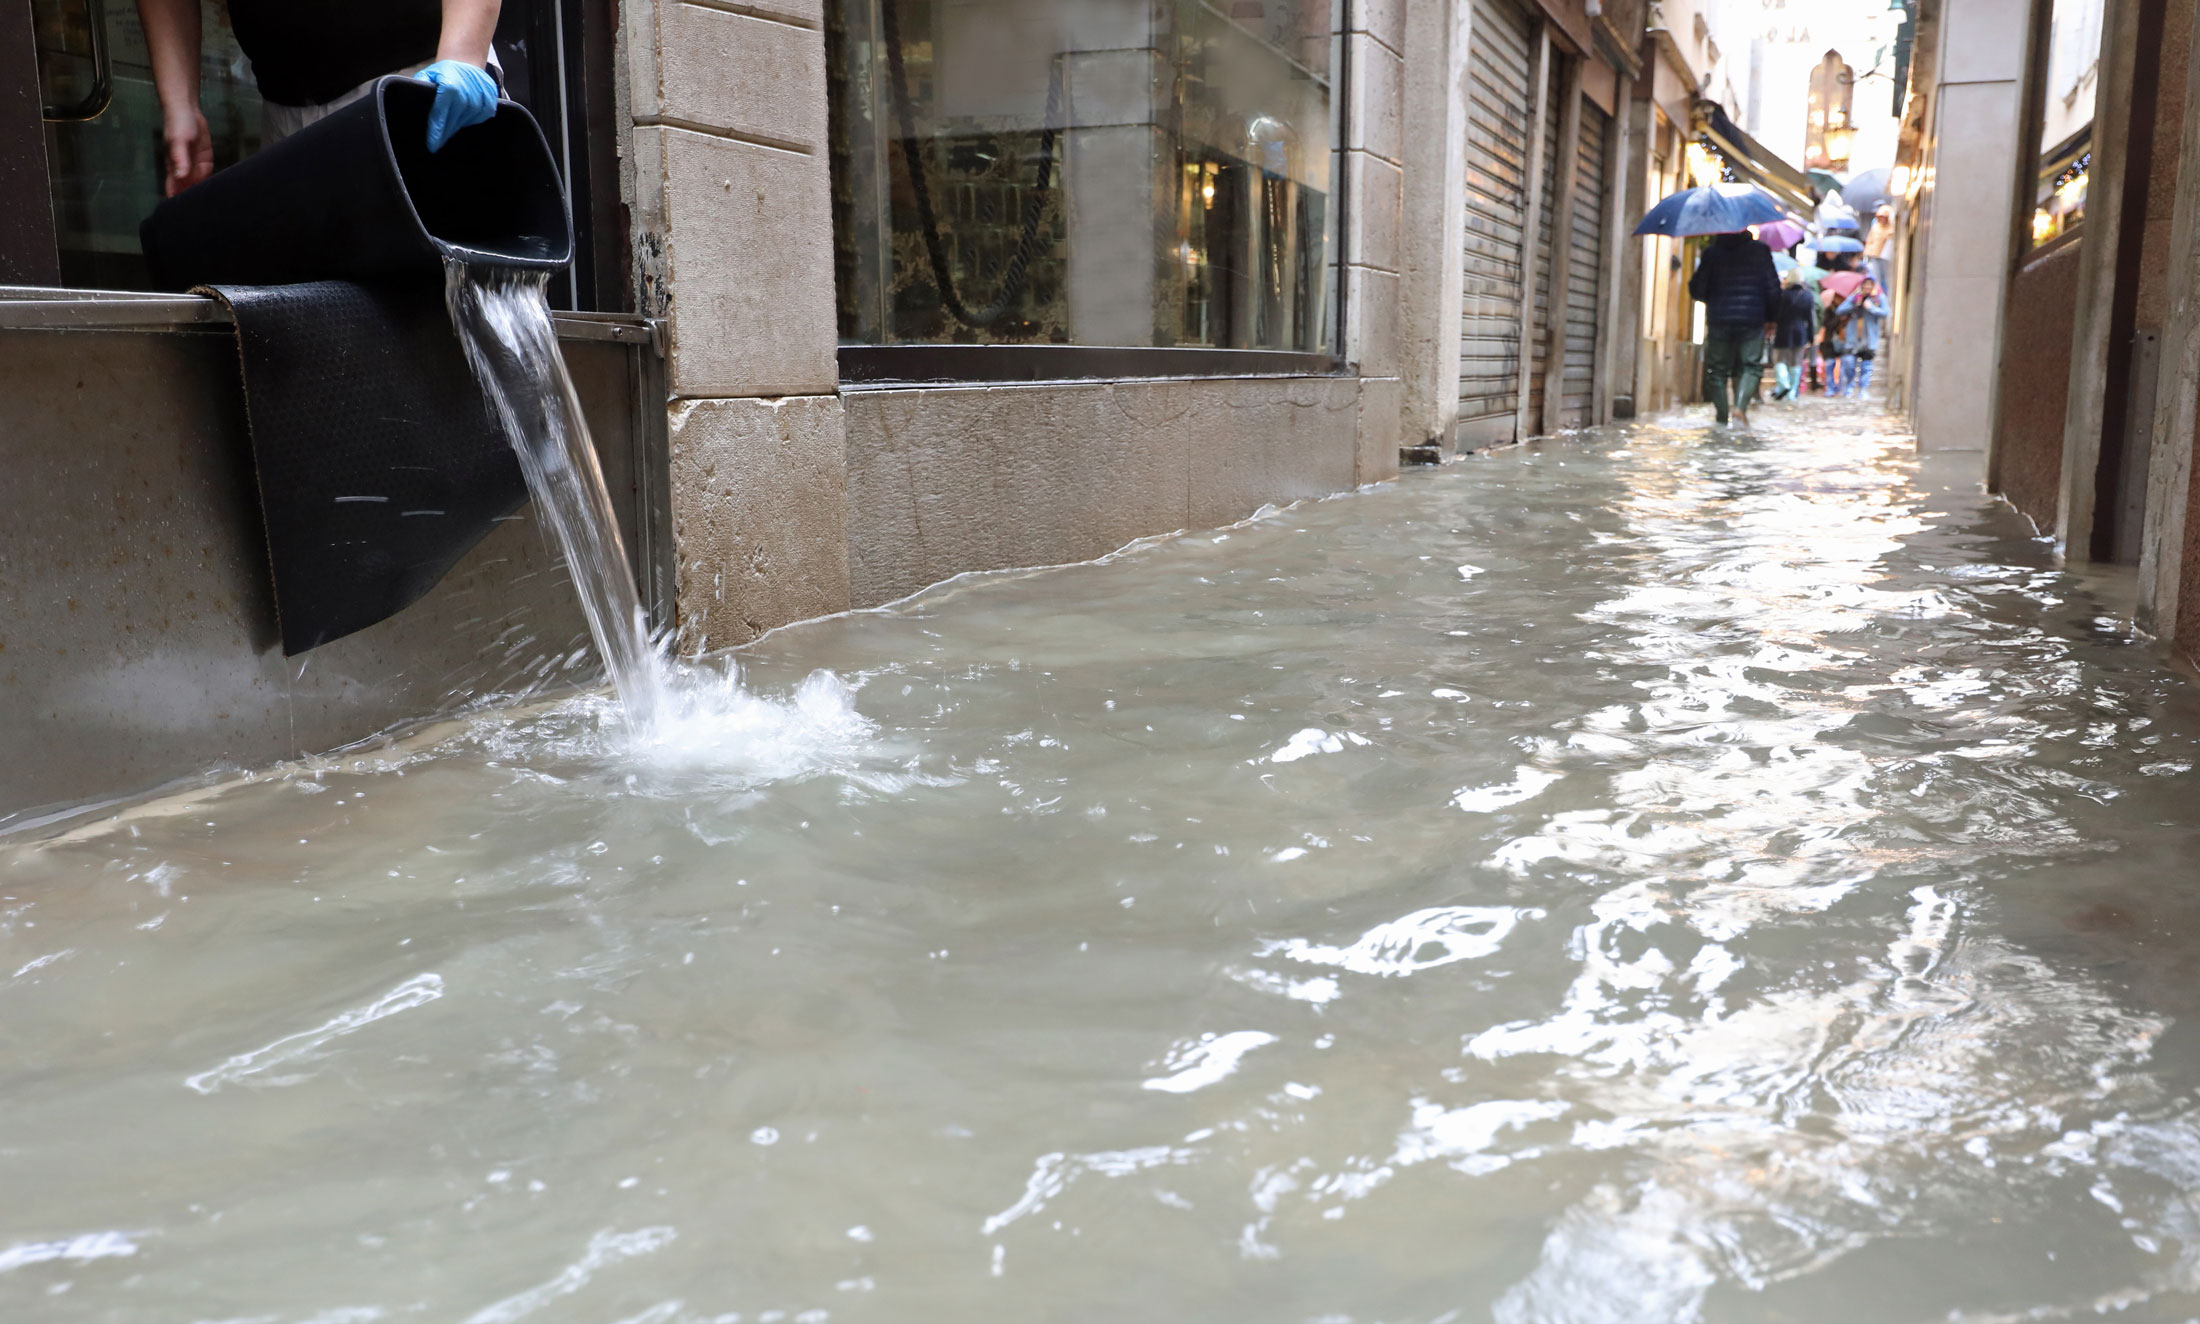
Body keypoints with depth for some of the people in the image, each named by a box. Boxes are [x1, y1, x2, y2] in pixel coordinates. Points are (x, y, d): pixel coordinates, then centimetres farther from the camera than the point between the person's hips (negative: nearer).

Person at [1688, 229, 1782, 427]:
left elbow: (1697, 290, -1)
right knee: (1750, 366, 6)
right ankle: (1741, 406, -16)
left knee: (1717, 369, 8)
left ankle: (1721, 416, 6)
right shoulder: (1760, 250, 2)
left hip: (1719, 320, 0)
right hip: (1752, 320, 0)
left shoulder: (1711, 252, 0)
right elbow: (1773, 287, 2)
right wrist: (1772, 319, 11)